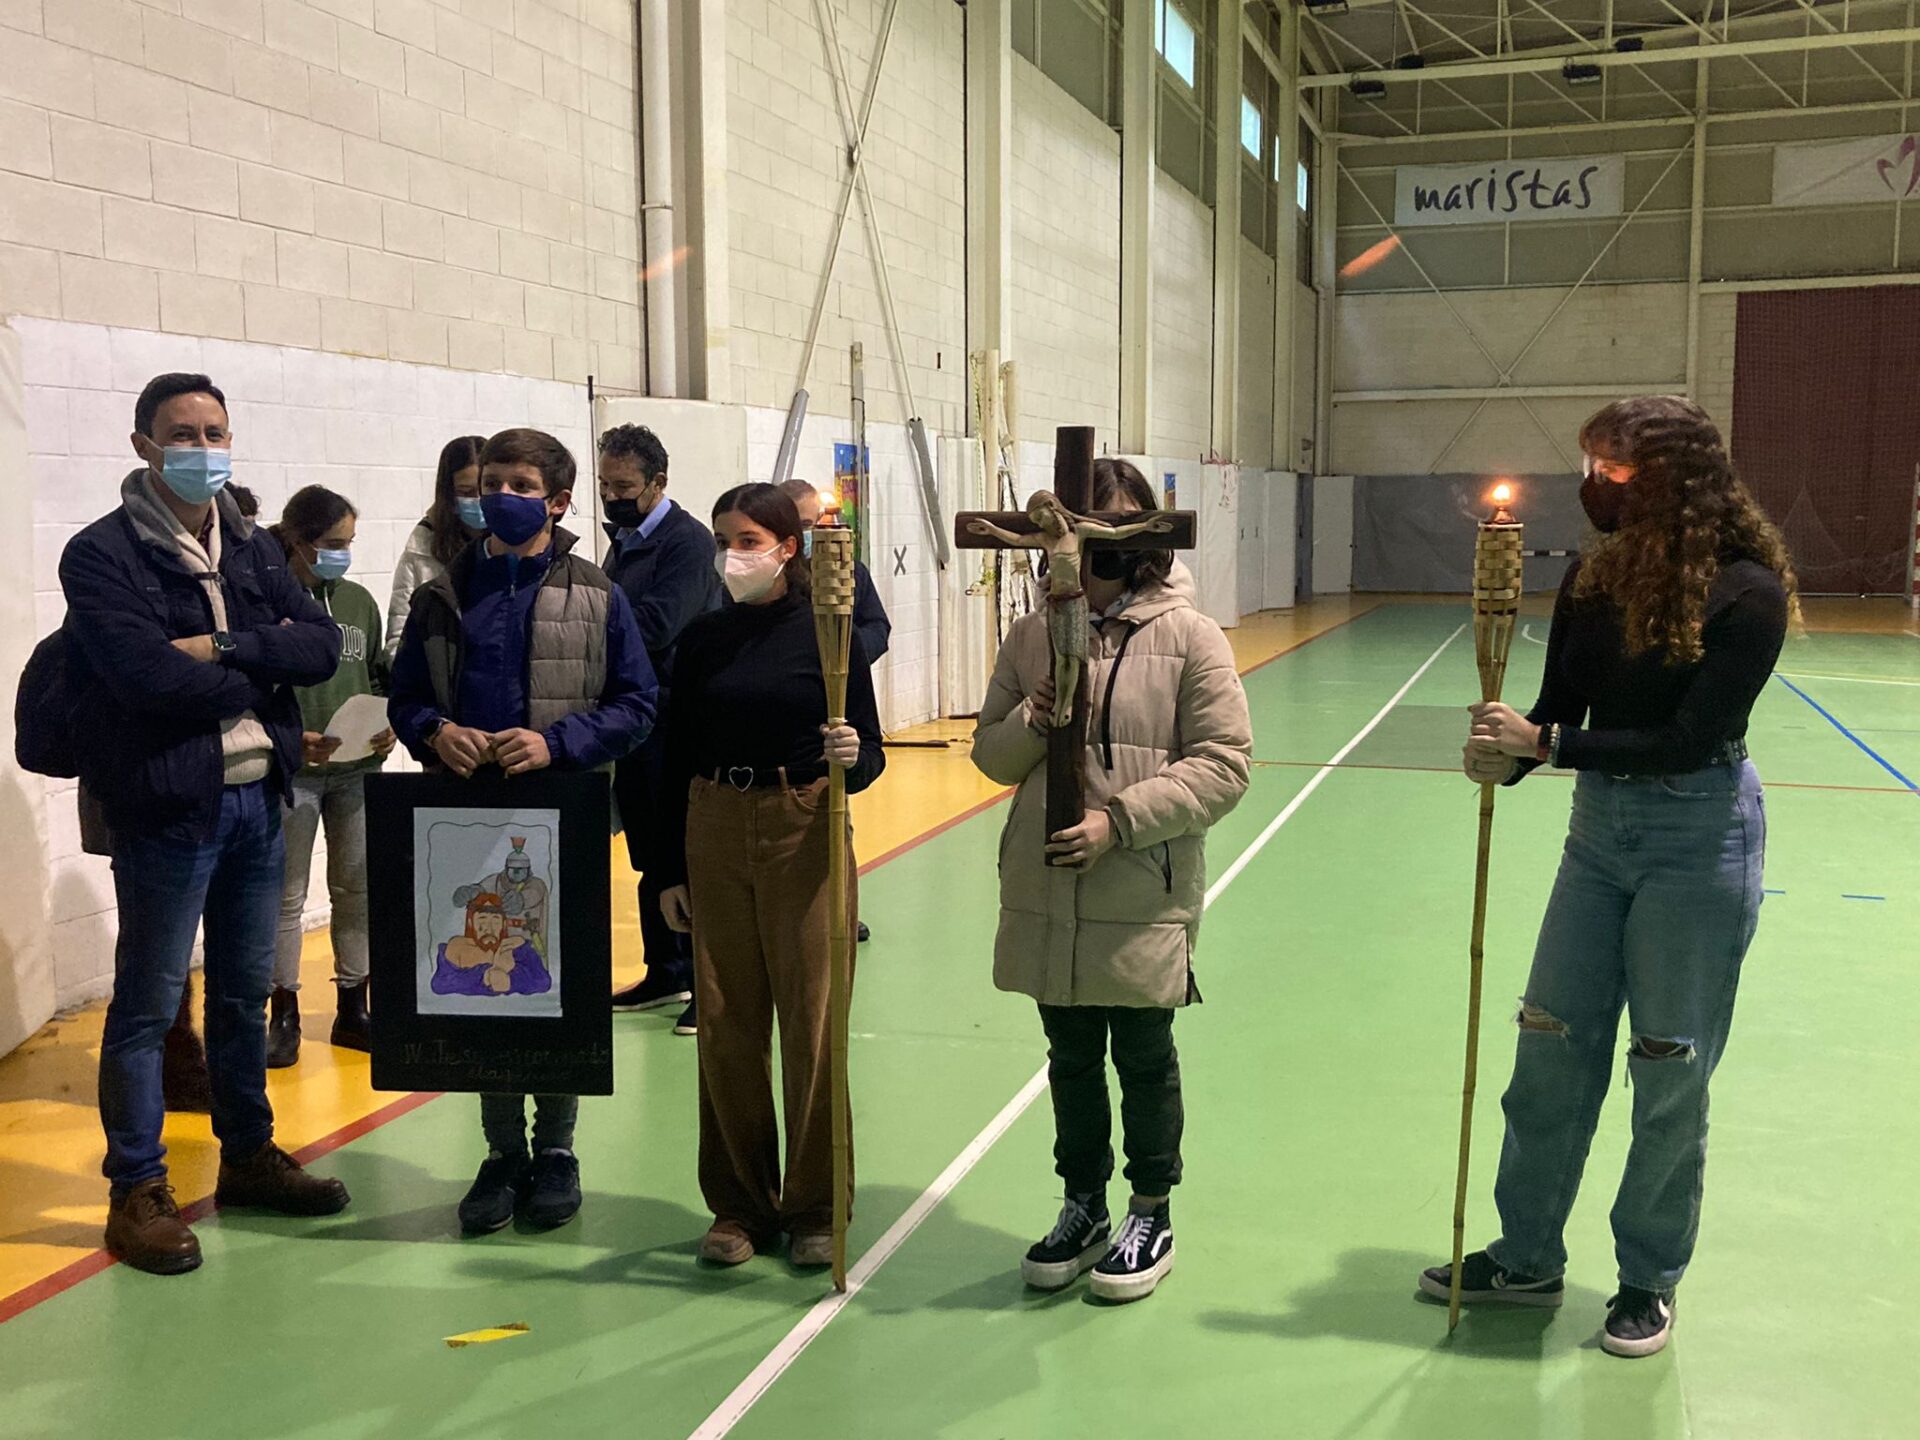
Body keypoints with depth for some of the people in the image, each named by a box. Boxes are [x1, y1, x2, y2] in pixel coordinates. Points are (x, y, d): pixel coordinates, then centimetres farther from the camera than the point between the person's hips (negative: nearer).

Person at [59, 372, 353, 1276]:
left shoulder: (253, 548, 11)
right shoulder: (102, 555, -8)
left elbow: (323, 646, -1)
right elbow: (151, 674, -22)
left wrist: (226, 647, -16)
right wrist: (266, 663, -8)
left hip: (258, 800, 6)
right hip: (167, 806, -6)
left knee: (246, 991, 17)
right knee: (148, 1003, 2)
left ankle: (248, 1155, 31)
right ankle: (136, 1191, 14)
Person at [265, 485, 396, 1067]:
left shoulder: (359, 601, 8)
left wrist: (387, 727, -1)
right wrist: (290, 738, -20)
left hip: (358, 770, 5)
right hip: (290, 773, -5)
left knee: (357, 889, 10)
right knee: (286, 895, 4)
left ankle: (352, 1008, 22)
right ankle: (284, 1015, 15)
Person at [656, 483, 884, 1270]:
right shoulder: (702, 639, 6)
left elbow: (869, 753, -3)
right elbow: (678, 758, 9)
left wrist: (851, 757, -26)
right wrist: (670, 868, 7)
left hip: (804, 830, -3)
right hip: (715, 833, 3)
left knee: (812, 1022, 0)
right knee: (725, 1025, 6)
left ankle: (814, 1206, 15)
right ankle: (739, 1204, 21)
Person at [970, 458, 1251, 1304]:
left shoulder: (1189, 637, -7)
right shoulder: (1032, 636, 5)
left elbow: (1224, 765, -10)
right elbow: (990, 756, 11)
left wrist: (1121, 819, -19)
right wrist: (1032, 724, -12)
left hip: (1145, 900, -3)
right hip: (1043, 894, 4)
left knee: (1144, 1058, 12)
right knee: (1071, 1058, 17)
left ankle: (1152, 1216, 31)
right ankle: (1083, 1209, 35)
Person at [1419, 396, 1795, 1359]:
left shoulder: (1746, 591, -17)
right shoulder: (1598, 575, -1)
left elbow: (1689, 742, -21)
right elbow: (1560, 712, 0)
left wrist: (1547, 745, -23)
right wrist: (1508, 756, -20)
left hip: (1698, 838, -5)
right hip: (1601, 825, 6)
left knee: (1670, 1070, 7)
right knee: (1552, 1047, 11)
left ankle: (1649, 1281, 26)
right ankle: (1526, 1258, 27)